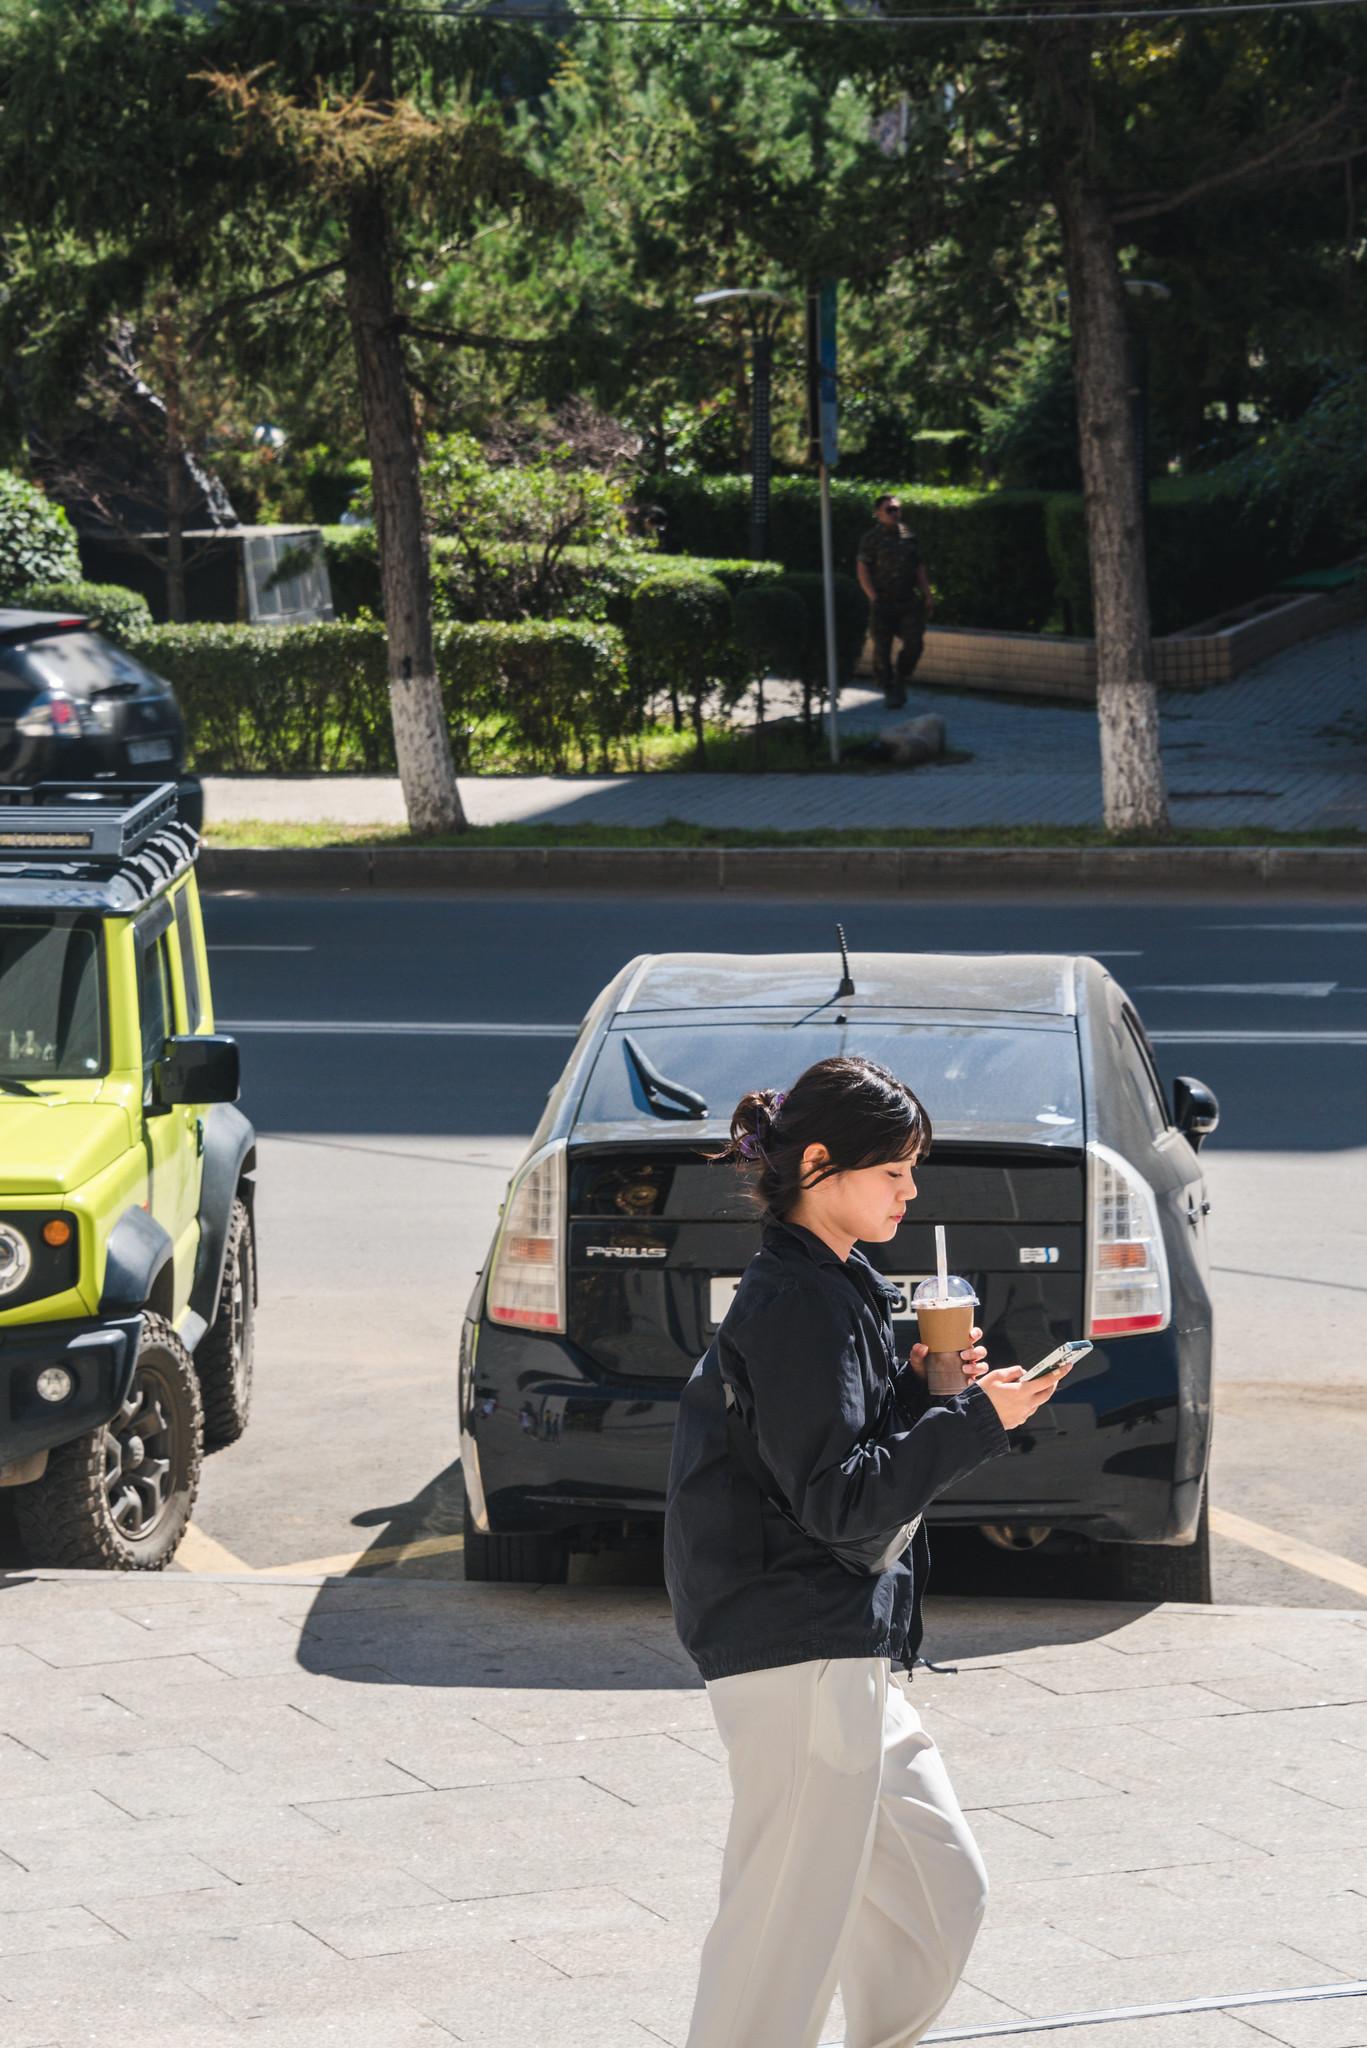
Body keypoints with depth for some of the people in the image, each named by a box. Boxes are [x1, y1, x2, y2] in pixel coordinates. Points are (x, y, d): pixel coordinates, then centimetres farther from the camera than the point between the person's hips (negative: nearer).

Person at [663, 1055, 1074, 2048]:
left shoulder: (827, 1288, 16)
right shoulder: (800, 1303, -16)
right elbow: (836, 1494, -21)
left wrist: (918, 1389, 5)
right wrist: (975, 1418, -19)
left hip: (847, 1654, 11)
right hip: (802, 1659, -11)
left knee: (942, 1891, 17)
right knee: (788, 1939, -6)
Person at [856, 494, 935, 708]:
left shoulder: (908, 536, 11)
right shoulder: (872, 538, -3)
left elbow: (919, 568, 16)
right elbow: (862, 570, -6)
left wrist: (928, 595, 10)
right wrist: (874, 598, -14)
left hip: (909, 602, 4)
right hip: (883, 603, -4)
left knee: (914, 643, -6)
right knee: (882, 649, 0)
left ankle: (901, 682, 15)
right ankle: (889, 691, 12)